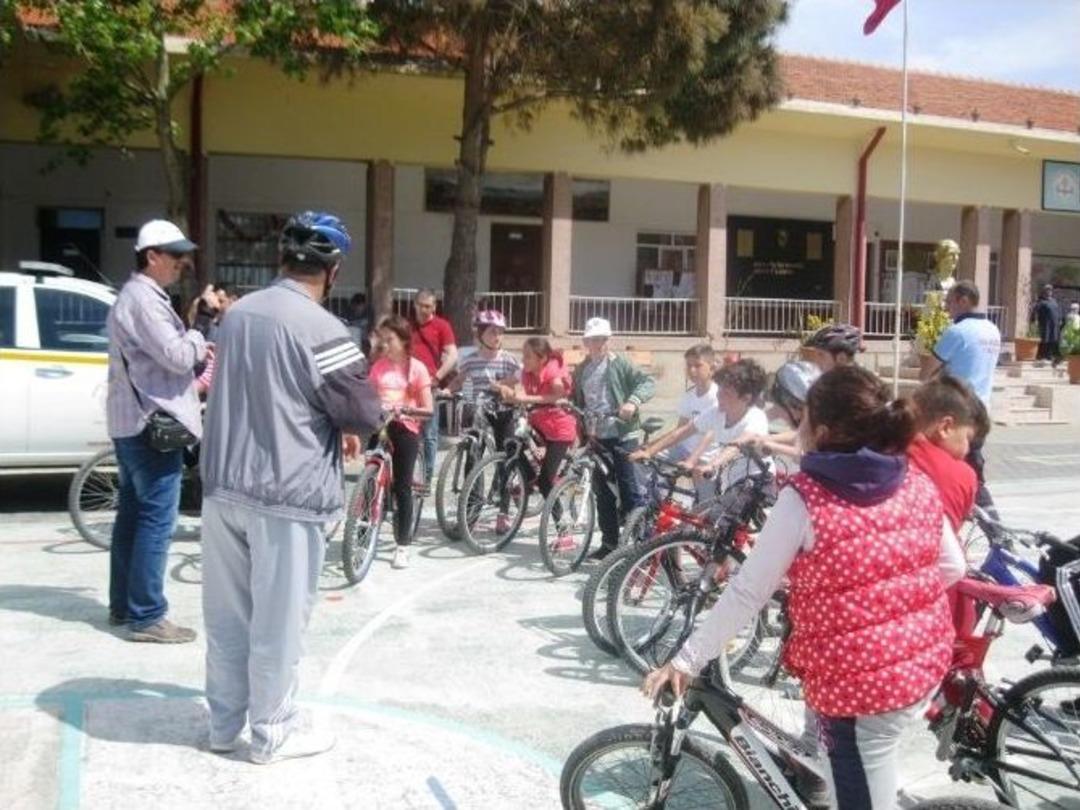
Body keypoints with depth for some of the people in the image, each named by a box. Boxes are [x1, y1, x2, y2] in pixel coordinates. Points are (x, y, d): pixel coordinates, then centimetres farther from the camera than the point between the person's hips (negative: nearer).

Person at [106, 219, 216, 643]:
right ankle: (146, 617, -5)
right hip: (152, 423, -11)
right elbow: (178, 358, -22)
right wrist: (198, 335, -4)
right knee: (157, 519, -8)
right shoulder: (144, 299, -16)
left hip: (132, 421, 11)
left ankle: (123, 605, 23)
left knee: (132, 514, 15)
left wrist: (194, 346, 10)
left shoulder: (135, 296, 19)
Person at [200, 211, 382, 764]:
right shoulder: (320, 328, -17)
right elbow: (366, 413, -12)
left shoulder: (237, 313, 7)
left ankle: (224, 723, 29)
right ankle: (271, 731, 19)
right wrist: (344, 424, 11)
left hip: (224, 485, 7)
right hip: (286, 494, -7)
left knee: (227, 611, 16)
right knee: (278, 619, 6)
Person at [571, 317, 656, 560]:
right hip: (596, 437, 6)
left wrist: (633, 402, -26)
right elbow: (577, 400, 22)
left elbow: (647, 382, -11)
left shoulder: (619, 364, -2)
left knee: (630, 490, -6)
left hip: (622, 434, -6)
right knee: (602, 492, 9)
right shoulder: (581, 370, 15)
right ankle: (609, 542, 18)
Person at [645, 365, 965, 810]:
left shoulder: (804, 499, -19)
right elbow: (953, 567, 8)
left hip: (856, 678, -6)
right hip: (927, 661, 6)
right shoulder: (919, 484, -2)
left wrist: (686, 660, -10)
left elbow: (747, 591, -17)